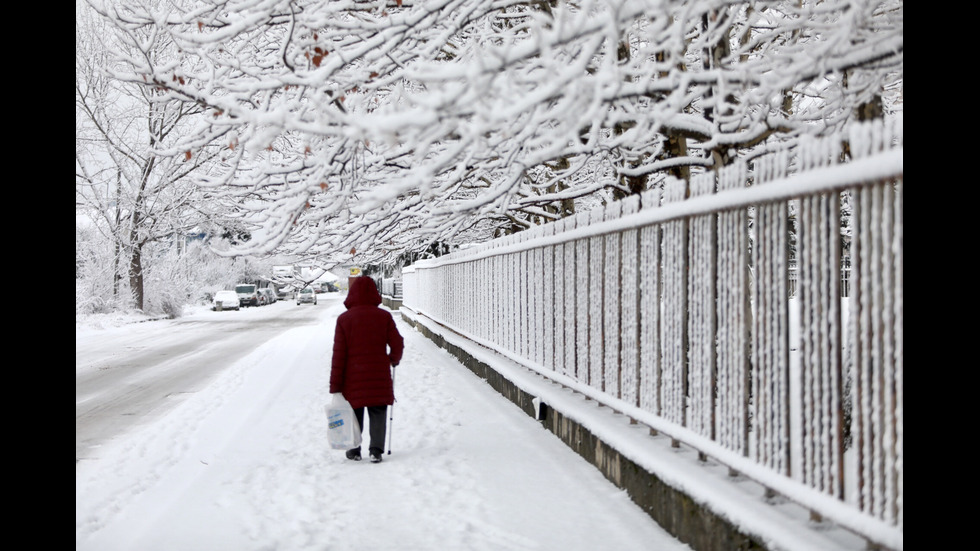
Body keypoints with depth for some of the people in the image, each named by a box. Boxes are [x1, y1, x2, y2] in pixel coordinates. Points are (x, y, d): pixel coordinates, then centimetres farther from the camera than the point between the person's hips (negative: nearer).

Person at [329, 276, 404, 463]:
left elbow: (338, 355, -6)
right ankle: (376, 450, 4)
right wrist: (394, 360, 22)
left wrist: (335, 386, -2)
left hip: (353, 378, 0)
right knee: (378, 414, 9)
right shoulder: (384, 316, -3)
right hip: (379, 377, 0)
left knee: (354, 415, 12)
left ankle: (354, 451, 19)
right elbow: (397, 343, -2)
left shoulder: (344, 319, -5)